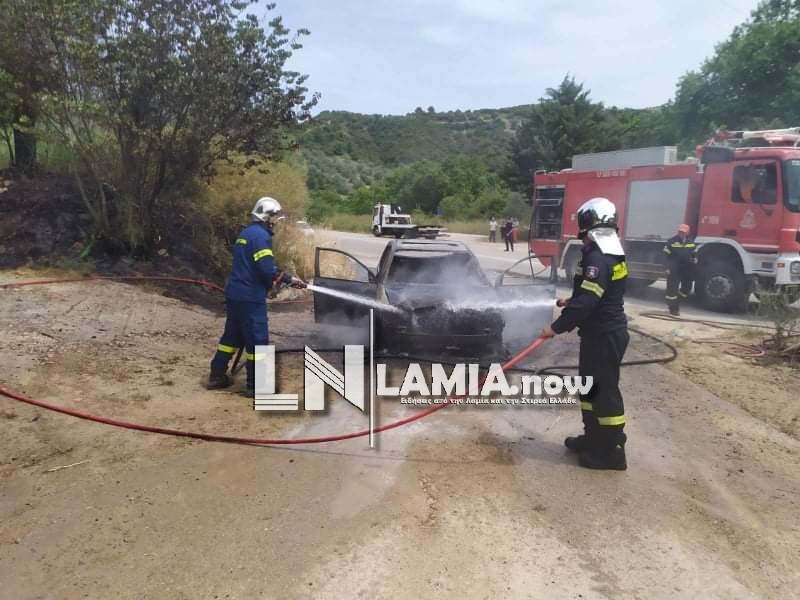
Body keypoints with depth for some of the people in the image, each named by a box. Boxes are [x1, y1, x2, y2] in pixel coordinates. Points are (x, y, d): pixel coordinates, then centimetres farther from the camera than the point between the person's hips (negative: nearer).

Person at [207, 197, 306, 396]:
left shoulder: (245, 233, 16)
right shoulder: (261, 235, -15)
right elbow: (267, 269, -23)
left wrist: (281, 279, 13)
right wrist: (289, 279, -8)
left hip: (234, 293, 10)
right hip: (250, 297, -10)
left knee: (232, 334, 19)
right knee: (257, 339, -2)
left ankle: (217, 375, 27)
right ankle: (255, 385, 4)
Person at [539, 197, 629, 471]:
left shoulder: (598, 258, -22)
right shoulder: (610, 254, 12)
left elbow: (587, 301, -28)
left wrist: (557, 327, -23)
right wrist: (571, 301, 25)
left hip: (604, 335, -10)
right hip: (603, 332, 10)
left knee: (604, 391, -1)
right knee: (590, 386, 19)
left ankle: (612, 452, 9)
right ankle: (594, 438, 31)